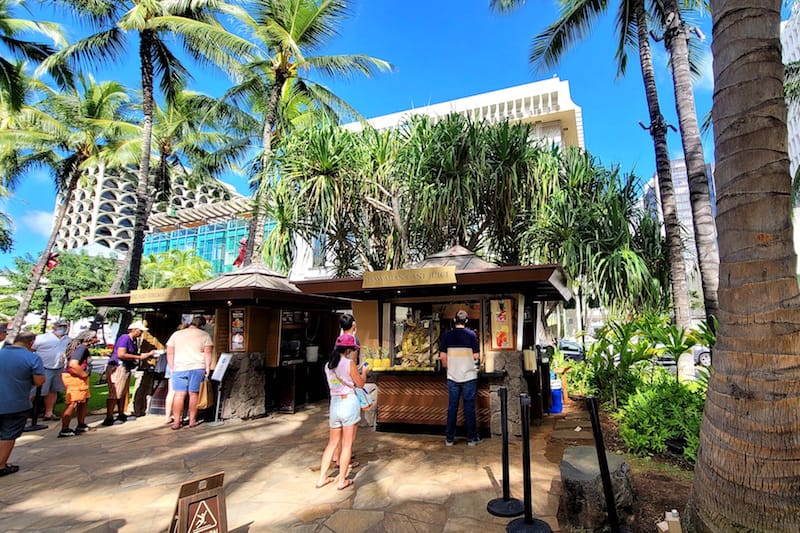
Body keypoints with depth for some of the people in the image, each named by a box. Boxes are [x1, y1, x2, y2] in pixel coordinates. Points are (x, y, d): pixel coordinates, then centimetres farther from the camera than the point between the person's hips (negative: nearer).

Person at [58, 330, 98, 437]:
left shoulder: (83, 348, 13)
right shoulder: (81, 348, -17)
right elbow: (73, 365, -27)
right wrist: (84, 374, -16)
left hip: (80, 379, 11)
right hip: (75, 378, -11)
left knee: (84, 401, 19)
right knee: (72, 404, -9)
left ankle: (81, 425, 29)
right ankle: (64, 430, -5)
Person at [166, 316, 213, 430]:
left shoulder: (176, 334, 12)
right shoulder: (204, 335, 4)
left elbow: (169, 353, 10)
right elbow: (207, 353, -3)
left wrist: (172, 367, 14)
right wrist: (208, 368, 0)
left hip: (179, 368, 1)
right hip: (197, 368, -1)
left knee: (179, 395, 3)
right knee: (193, 394, 6)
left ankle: (176, 422, 3)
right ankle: (192, 420, 13)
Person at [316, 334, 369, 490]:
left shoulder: (328, 365, 6)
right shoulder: (349, 363, -12)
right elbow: (360, 383, -2)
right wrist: (364, 372, 15)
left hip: (334, 403, 6)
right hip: (349, 402, -6)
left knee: (333, 442, 18)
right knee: (347, 444, 6)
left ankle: (322, 478, 22)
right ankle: (342, 480, 13)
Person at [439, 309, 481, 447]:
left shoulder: (446, 336, -2)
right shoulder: (471, 335, -7)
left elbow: (442, 356, -3)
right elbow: (476, 356, -8)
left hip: (452, 376, 2)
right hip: (469, 376, -2)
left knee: (452, 407, 9)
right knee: (469, 407, 7)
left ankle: (449, 438, 15)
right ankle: (471, 438, 15)